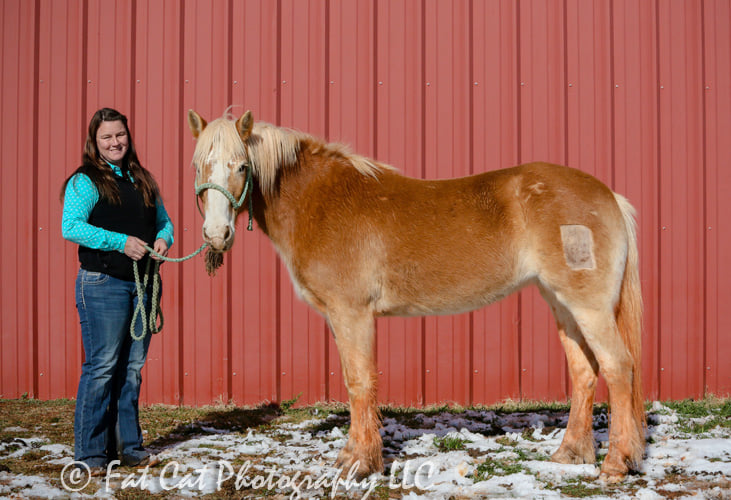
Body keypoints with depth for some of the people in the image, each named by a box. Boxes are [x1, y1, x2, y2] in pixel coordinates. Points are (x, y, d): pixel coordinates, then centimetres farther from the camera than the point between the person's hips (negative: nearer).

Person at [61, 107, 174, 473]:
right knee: (102, 367, -6)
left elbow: (163, 220, 24)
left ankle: (128, 445, 21)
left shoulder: (143, 181, 17)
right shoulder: (85, 182, -3)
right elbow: (71, 227, -16)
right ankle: (90, 451, 3)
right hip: (103, 284, -6)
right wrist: (121, 242, -22)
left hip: (143, 284, 6)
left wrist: (163, 239, 0)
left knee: (133, 367, 11)